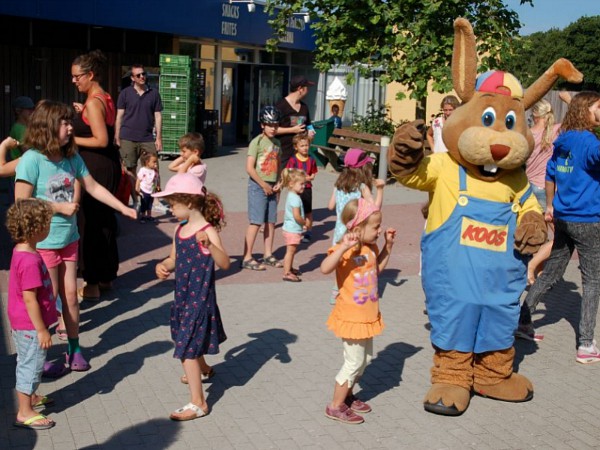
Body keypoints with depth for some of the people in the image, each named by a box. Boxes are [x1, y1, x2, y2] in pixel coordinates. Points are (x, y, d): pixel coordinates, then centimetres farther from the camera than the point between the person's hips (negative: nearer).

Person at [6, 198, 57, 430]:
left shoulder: (22, 252, 3)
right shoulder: (30, 261, -29)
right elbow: (29, 299, -26)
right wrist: (42, 330, -19)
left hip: (23, 324, 10)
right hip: (30, 326, -10)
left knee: (28, 364, 25)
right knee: (31, 365, 3)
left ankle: (30, 396, 43)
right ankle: (24, 413, 14)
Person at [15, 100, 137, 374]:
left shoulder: (72, 157, 2)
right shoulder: (32, 159, -17)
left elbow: (93, 187, 9)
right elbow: (21, 203, -19)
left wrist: (124, 208, 6)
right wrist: (59, 207, -16)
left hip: (68, 238, 6)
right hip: (43, 242, -5)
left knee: (70, 294, 13)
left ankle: (74, 348, 28)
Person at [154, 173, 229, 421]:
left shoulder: (208, 231, -20)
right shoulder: (180, 230, 2)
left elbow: (224, 263, -31)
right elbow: (174, 259, 13)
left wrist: (209, 245, -46)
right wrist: (163, 265, -8)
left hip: (200, 297, -8)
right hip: (183, 295, 8)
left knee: (186, 348, -8)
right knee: (188, 338, 27)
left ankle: (198, 403, 1)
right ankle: (202, 368, 57)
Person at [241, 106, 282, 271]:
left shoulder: (277, 143, 11)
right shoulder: (257, 142, -10)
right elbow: (249, 168, -15)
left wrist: (278, 183, 4)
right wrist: (264, 185, -14)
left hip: (271, 187, 7)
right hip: (258, 186, -7)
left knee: (271, 222, 10)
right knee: (256, 222, -8)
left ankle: (268, 255, 21)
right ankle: (247, 258, -3)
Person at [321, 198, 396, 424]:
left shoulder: (370, 248, 3)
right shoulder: (345, 249, -23)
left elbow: (377, 268, 22)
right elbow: (325, 268, -40)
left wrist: (388, 246, 11)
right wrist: (344, 247, -49)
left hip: (368, 315, 9)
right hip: (351, 316, -9)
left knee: (365, 358, 19)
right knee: (354, 361, -2)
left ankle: (347, 396, 36)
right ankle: (335, 406, 12)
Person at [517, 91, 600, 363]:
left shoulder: (561, 141, 8)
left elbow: (550, 175, 17)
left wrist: (549, 206, 24)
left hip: (563, 218, 7)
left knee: (550, 273, 19)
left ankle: (522, 319, 24)